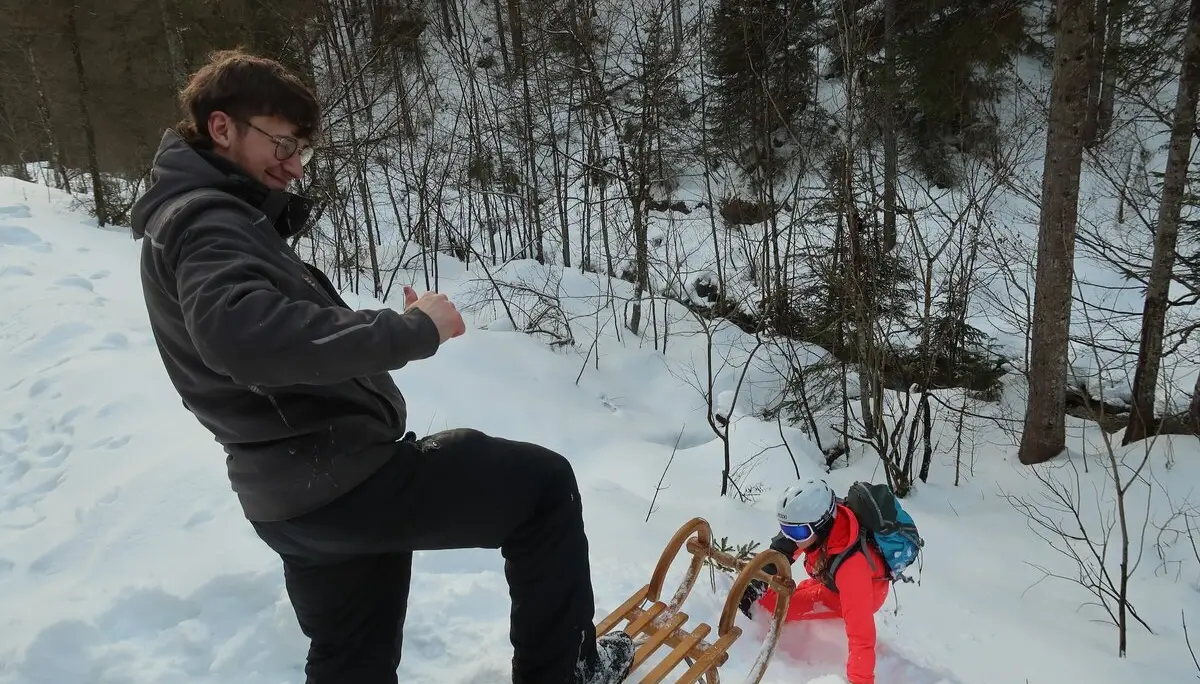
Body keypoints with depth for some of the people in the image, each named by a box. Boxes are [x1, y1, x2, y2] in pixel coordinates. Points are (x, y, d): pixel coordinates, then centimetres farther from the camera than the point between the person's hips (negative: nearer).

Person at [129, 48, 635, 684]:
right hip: (336, 481, -11)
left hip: (302, 491, 11)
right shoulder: (204, 219, -15)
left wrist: (397, 326, 9)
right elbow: (242, 334, -37)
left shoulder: (214, 217, 20)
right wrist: (409, 329, -31)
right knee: (541, 482, 0)